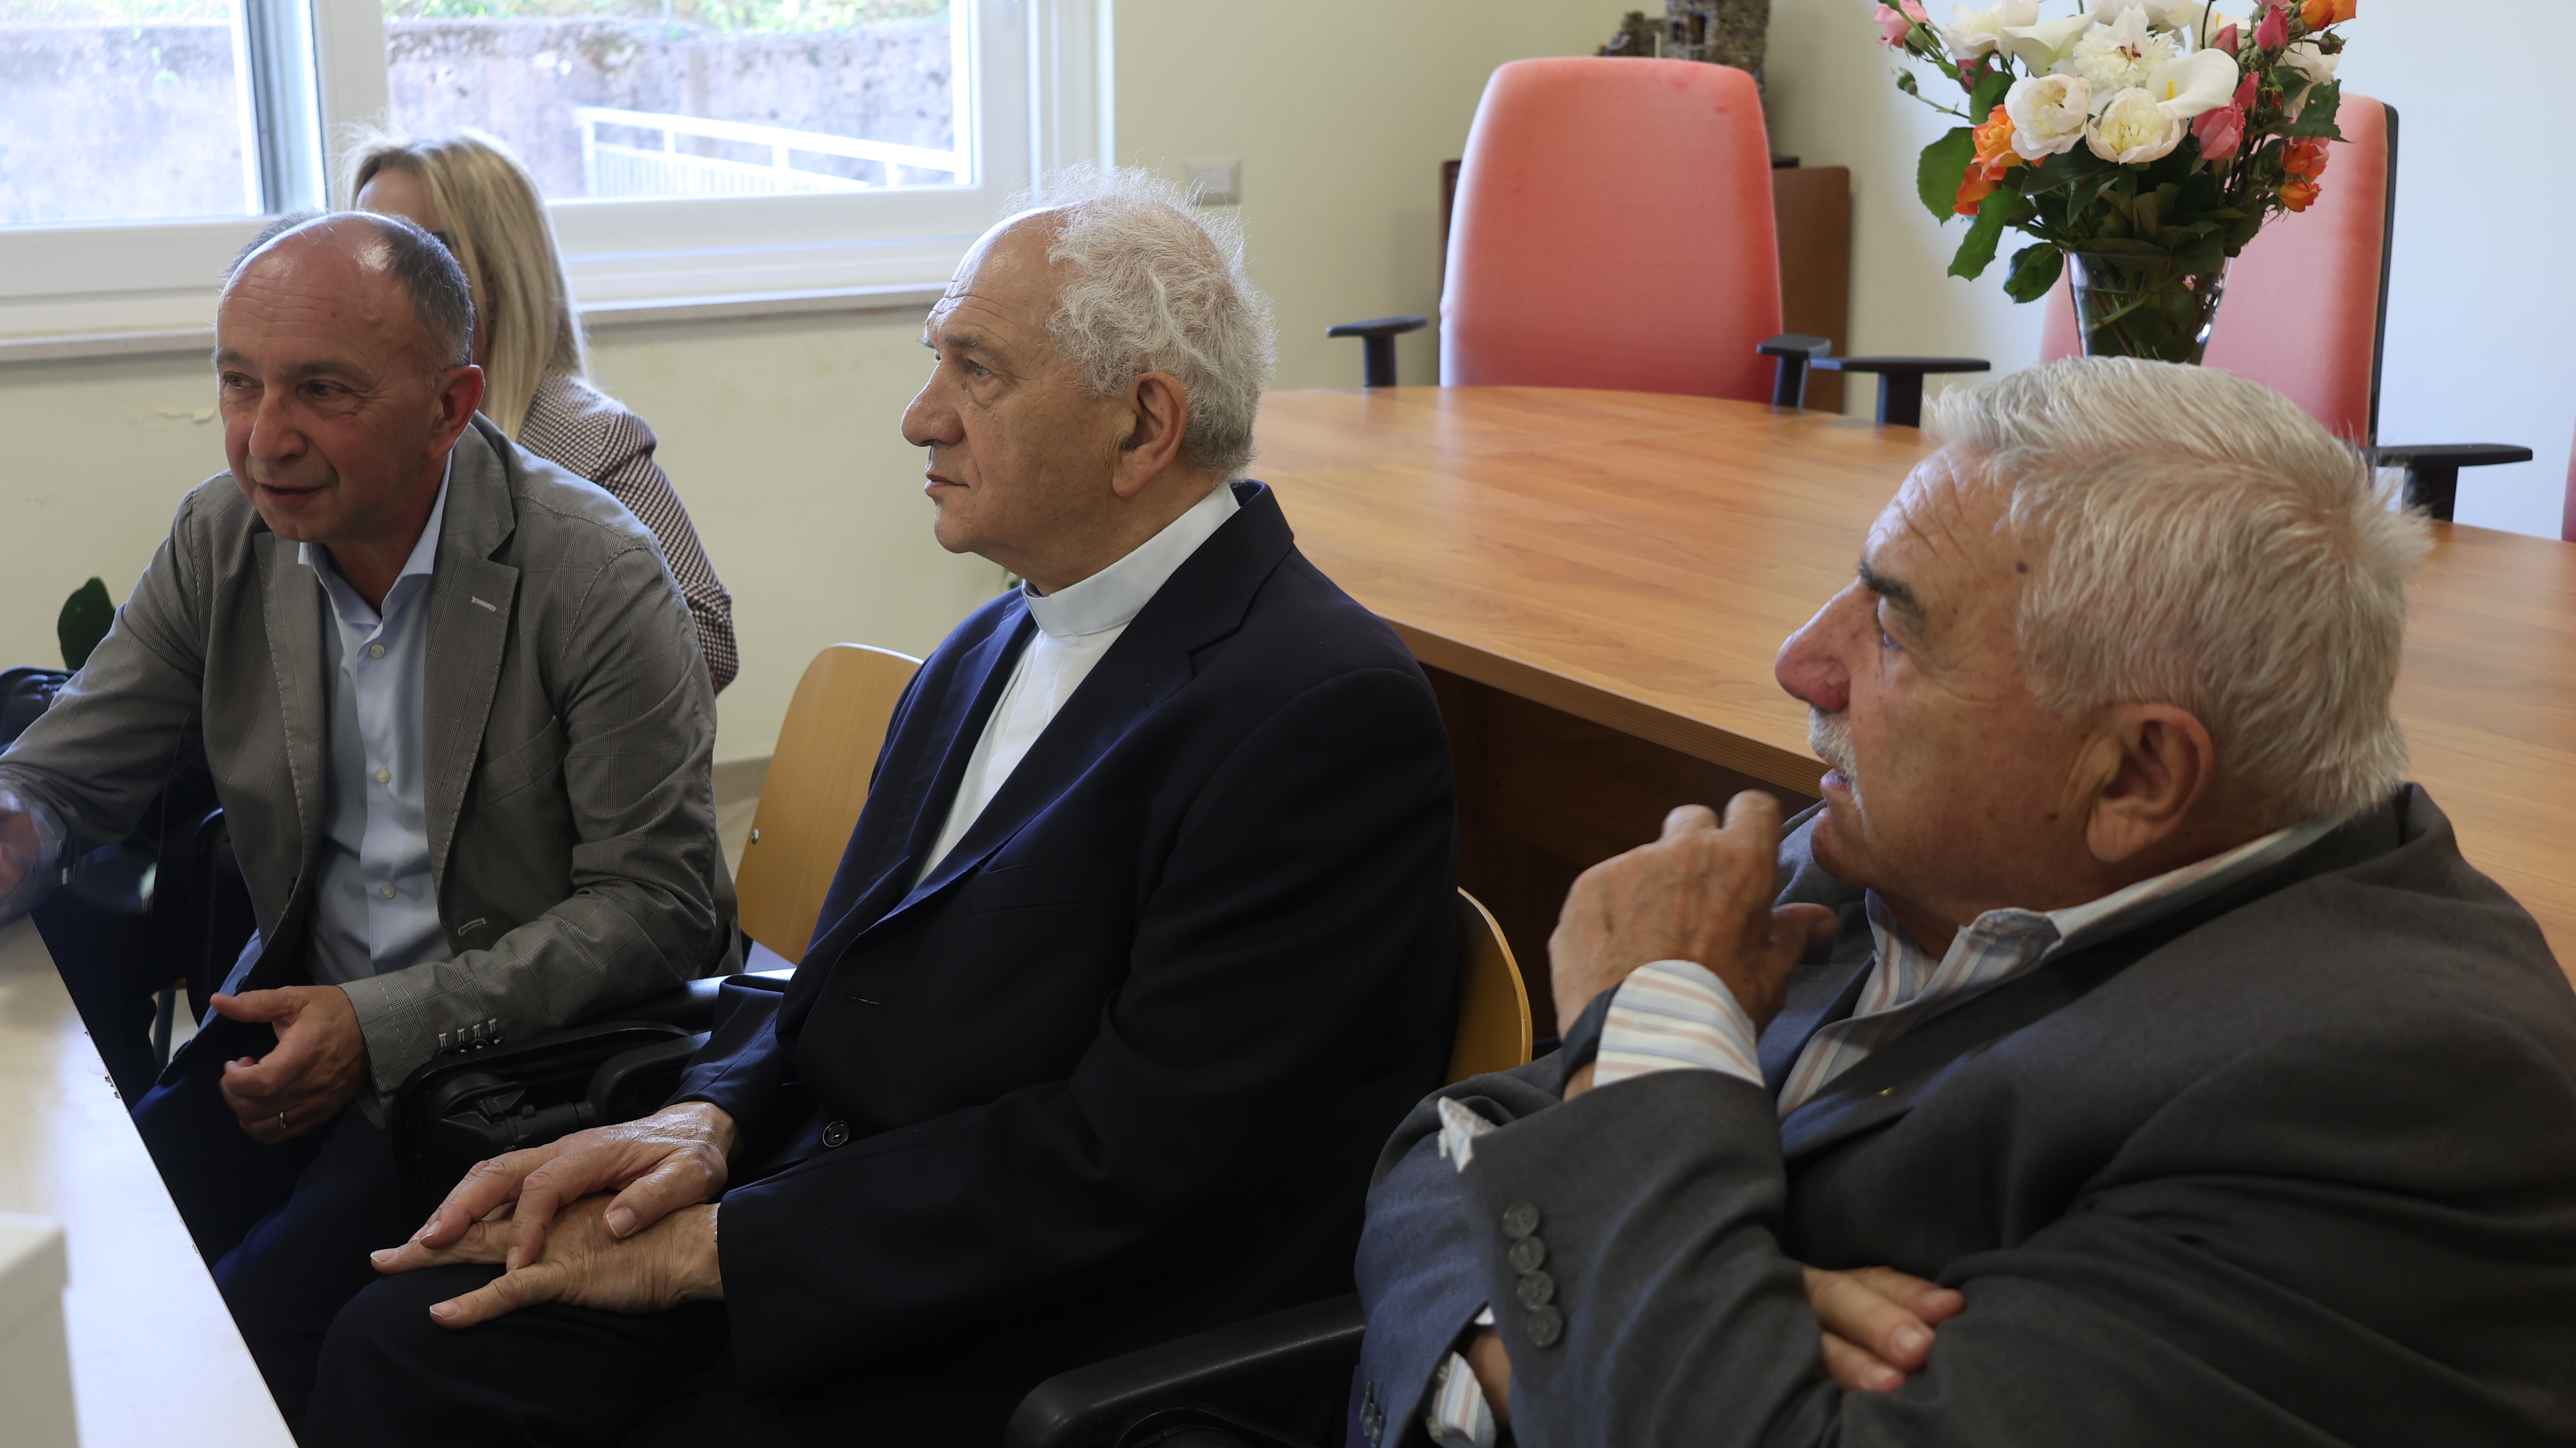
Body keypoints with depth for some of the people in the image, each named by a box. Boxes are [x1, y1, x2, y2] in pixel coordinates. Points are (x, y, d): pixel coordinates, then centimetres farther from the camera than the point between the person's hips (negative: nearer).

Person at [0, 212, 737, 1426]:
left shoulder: (593, 575, -16)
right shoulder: (224, 540, 1)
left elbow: (658, 905, -14)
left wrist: (388, 1027, -21)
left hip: (520, 1047, -5)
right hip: (303, 1007, 5)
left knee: (257, 1326, -24)